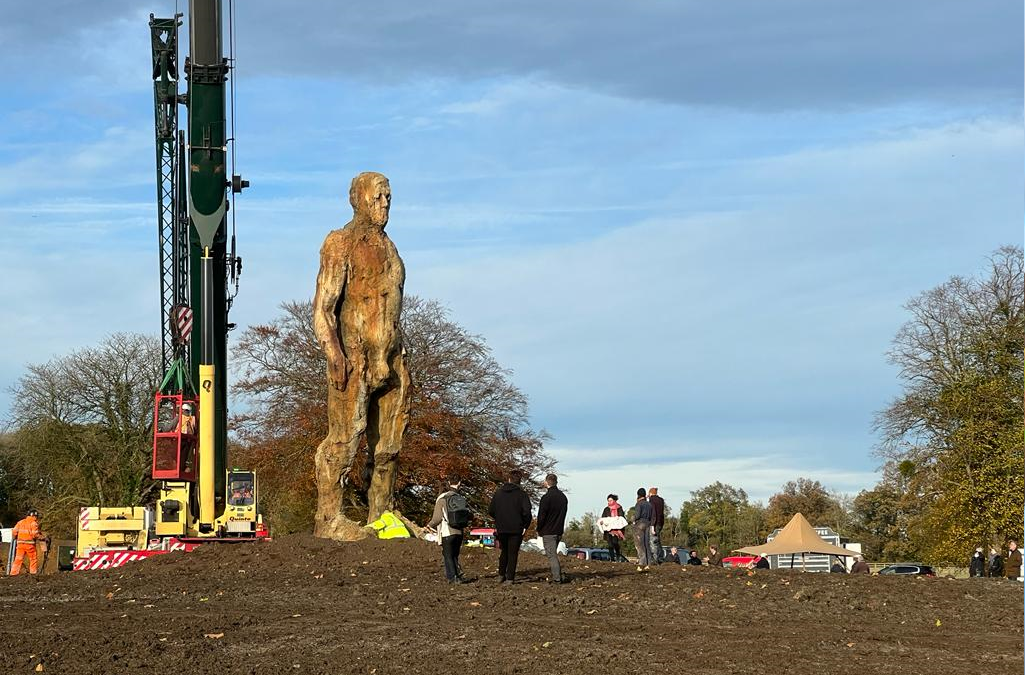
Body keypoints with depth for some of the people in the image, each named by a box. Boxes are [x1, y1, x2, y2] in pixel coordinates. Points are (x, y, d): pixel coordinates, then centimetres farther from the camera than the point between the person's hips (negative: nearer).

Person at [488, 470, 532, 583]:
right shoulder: (521, 494, -8)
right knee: (513, 553, 3)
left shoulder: (498, 492, 4)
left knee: (504, 551, 21)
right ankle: (510, 578, -1)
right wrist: (526, 525, 0)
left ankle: (501, 574, 18)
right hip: (516, 529, -3)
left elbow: (491, 510, 5)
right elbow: (526, 512, -16)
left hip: (501, 528, 3)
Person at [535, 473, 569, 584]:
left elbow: (541, 516, -12)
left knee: (551, 555, -6)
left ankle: (557, 578, -10)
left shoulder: (546, 498, -15)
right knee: (554, 554, 18)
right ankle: (558, 576, 17)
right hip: (559, 531, 7)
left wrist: (539, 530, 1)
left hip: (548, 532, -7)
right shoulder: (563, 497, 10)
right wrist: (560, 528, 17)